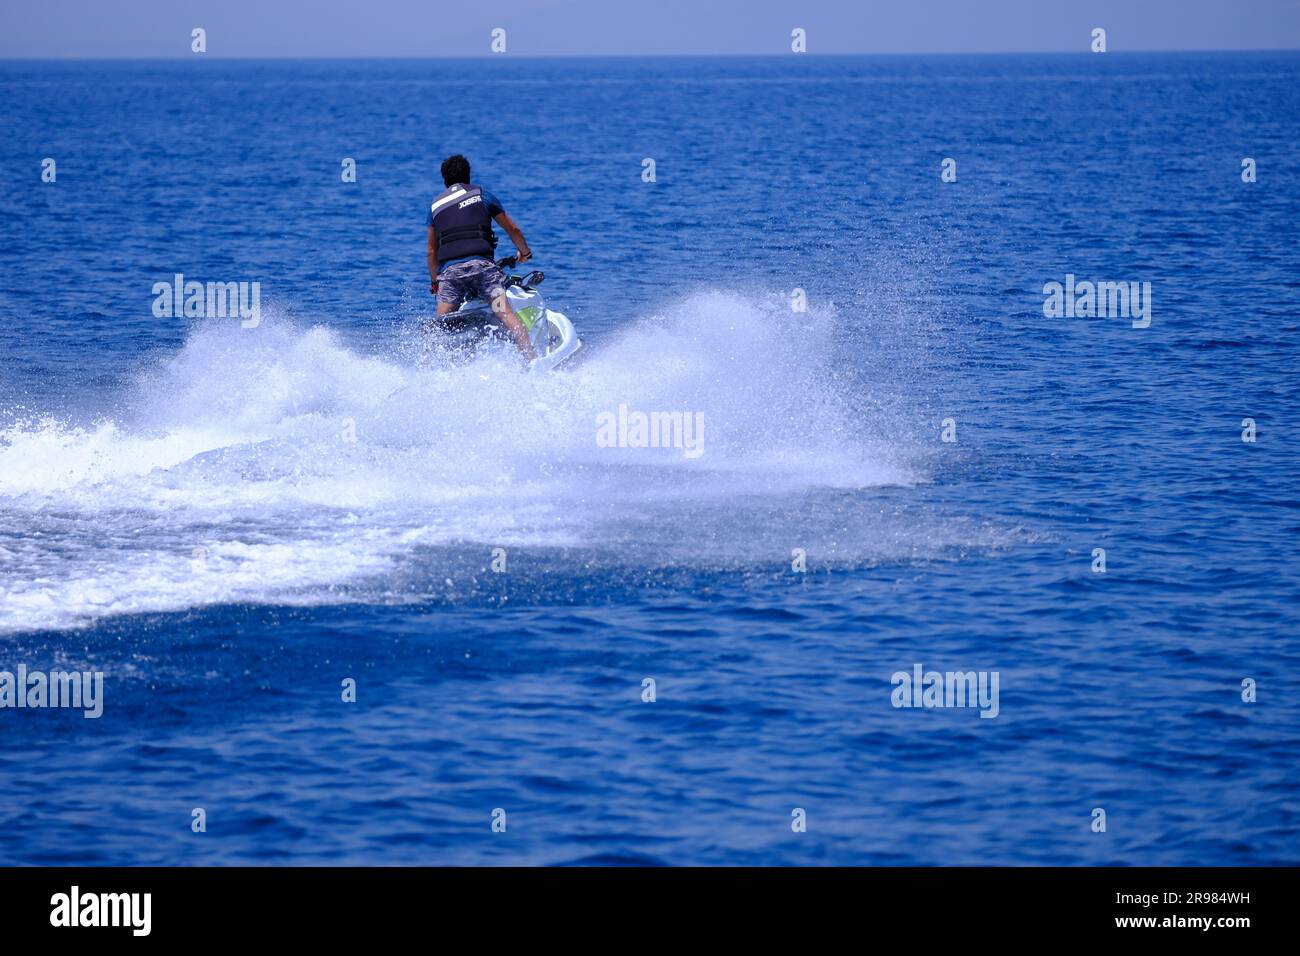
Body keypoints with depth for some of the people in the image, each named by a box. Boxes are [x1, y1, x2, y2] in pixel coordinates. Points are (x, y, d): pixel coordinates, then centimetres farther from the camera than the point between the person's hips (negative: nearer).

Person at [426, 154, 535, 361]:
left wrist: (434, 282, 41)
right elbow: (512, 229, 22)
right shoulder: (481, 195, 16)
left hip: (449, 269, 2)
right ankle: (531, 359, -29)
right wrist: (524, 252, 40)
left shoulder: (435, 205, 22)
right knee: (505, 314, -14)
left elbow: (432, 252, 27)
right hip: (480, 264, -2)